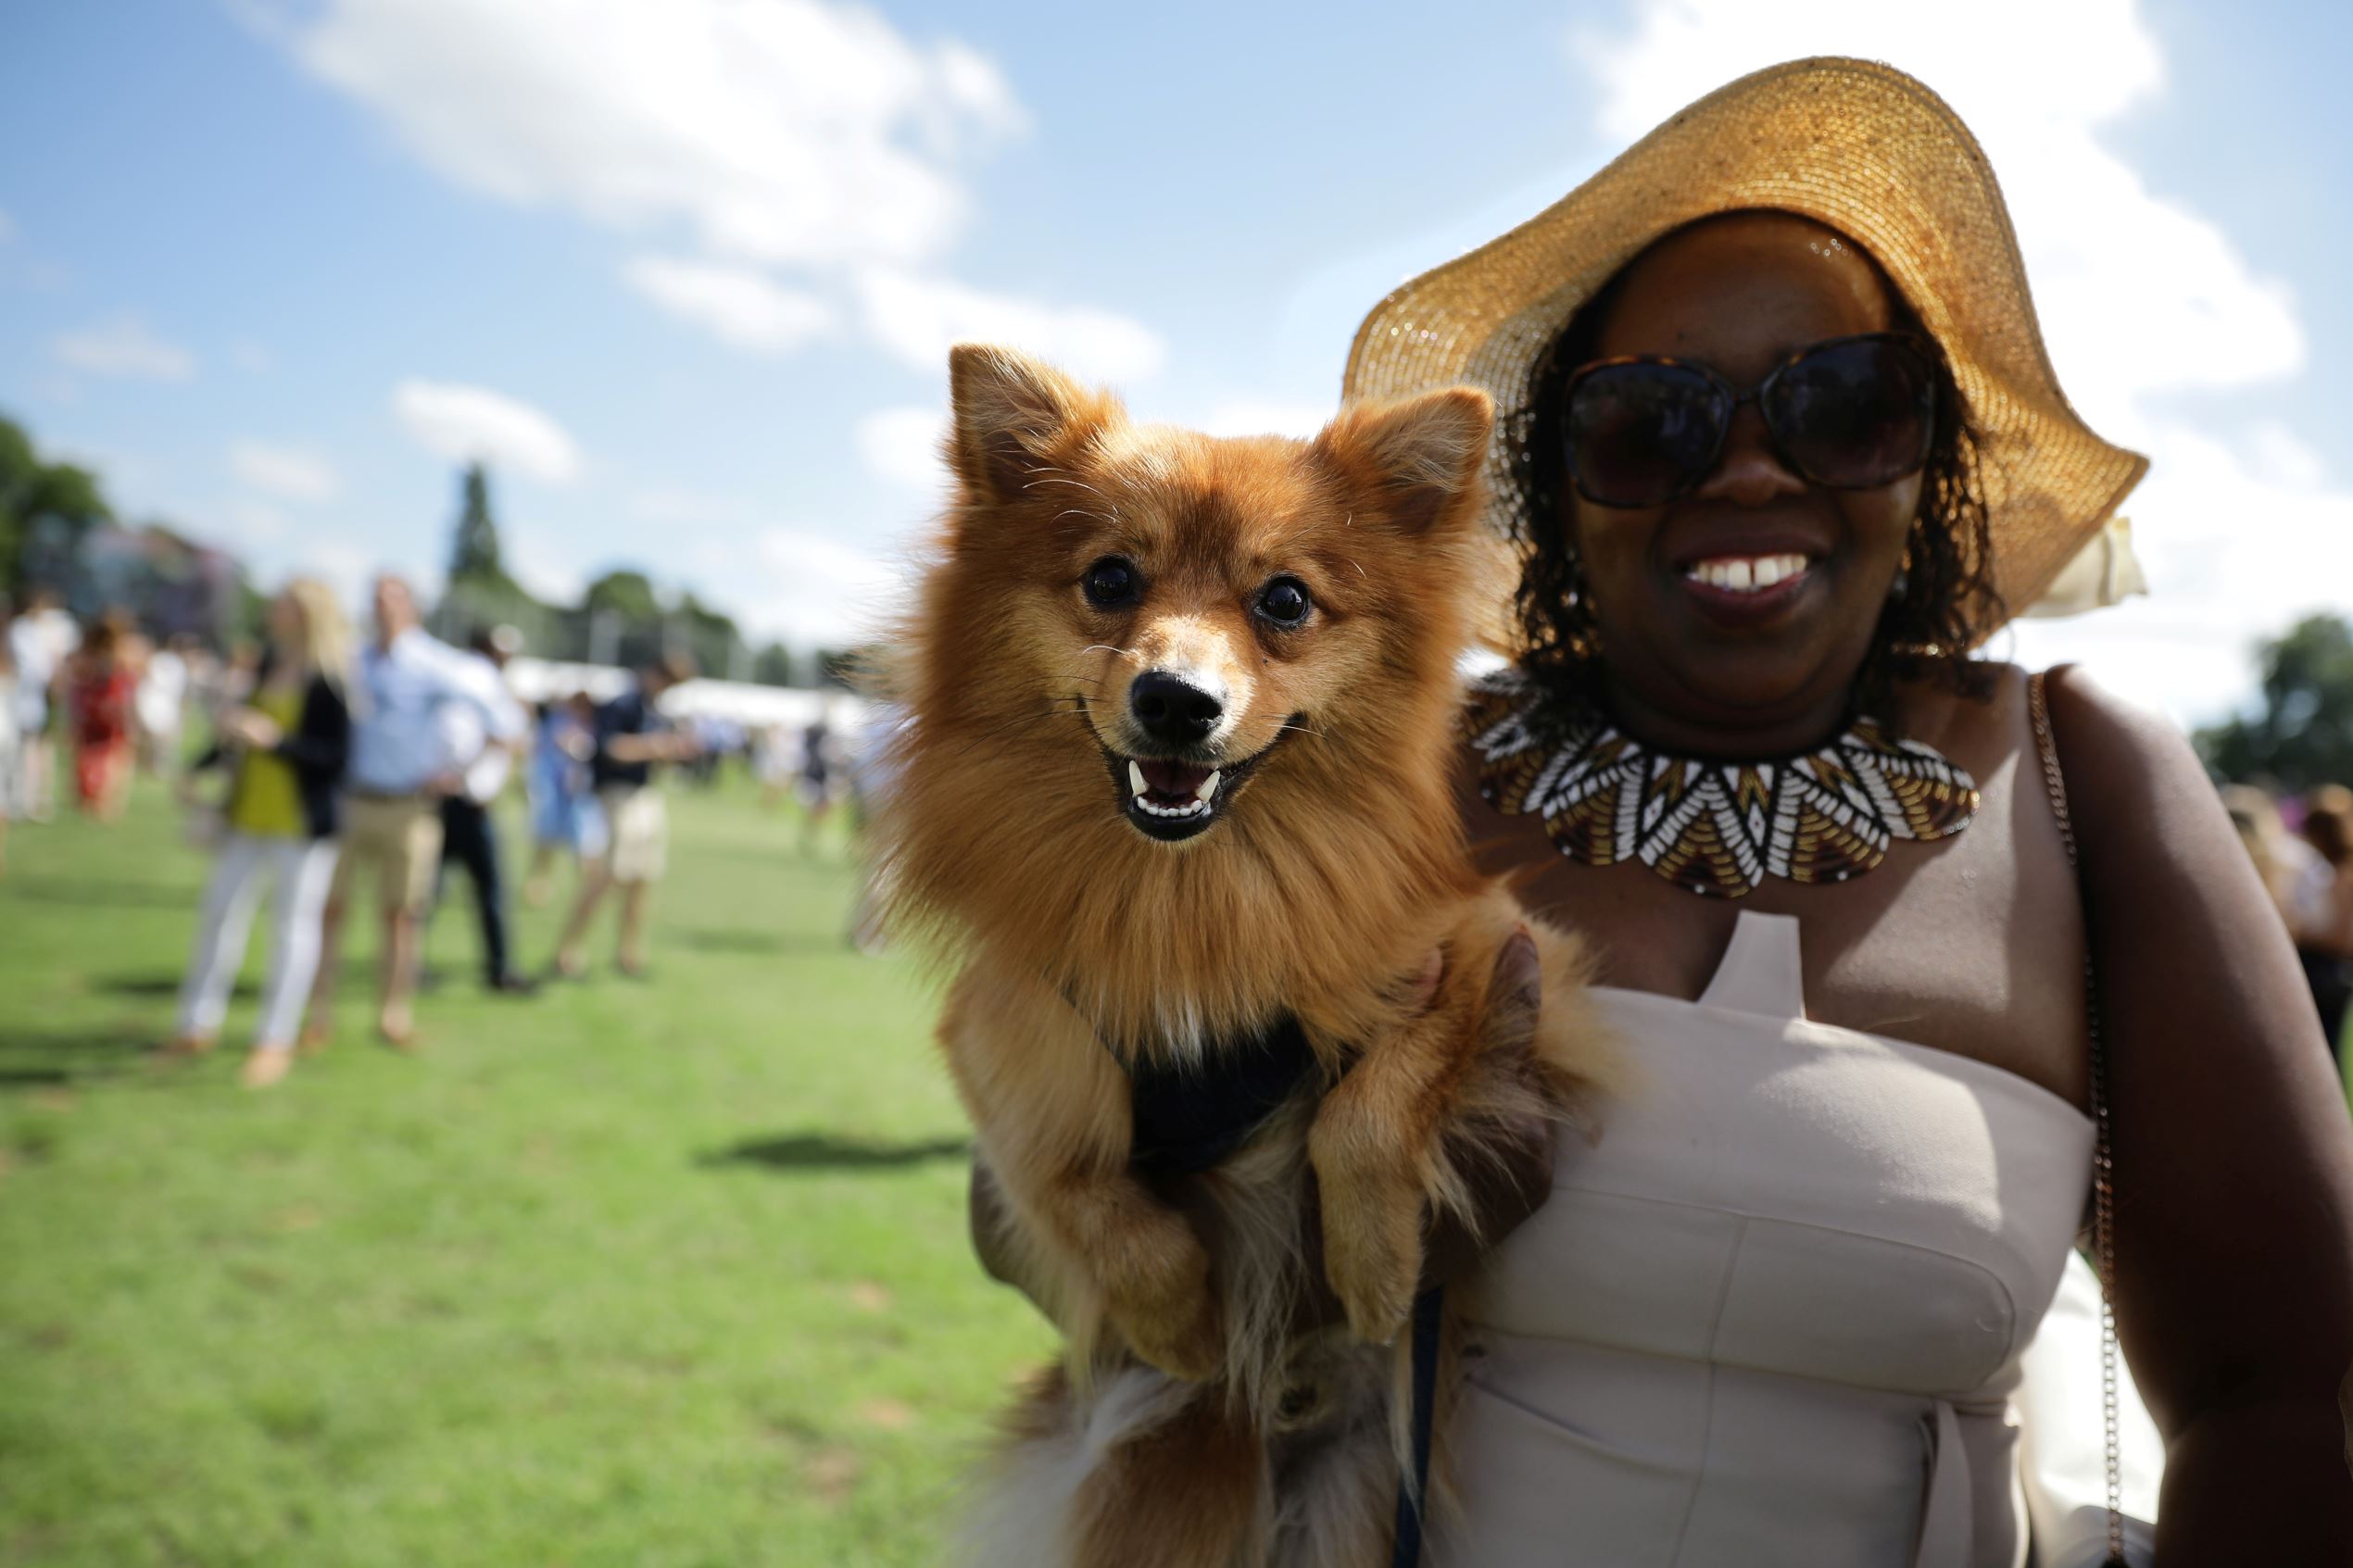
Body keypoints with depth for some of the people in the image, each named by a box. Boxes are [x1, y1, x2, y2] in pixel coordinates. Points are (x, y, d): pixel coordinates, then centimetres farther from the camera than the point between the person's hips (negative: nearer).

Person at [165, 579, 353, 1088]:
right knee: (219, 910, 11)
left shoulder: (329, 682, -14)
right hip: (250, 817, 7)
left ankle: (276, 1041, 12)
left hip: (303, 826, -7)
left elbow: (337, 757, -17)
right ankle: (198, 1024, 25)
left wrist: (274, 739, -24)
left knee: (294, 926, 2)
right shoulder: (271, 664, 6)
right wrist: (204, 765, 18)